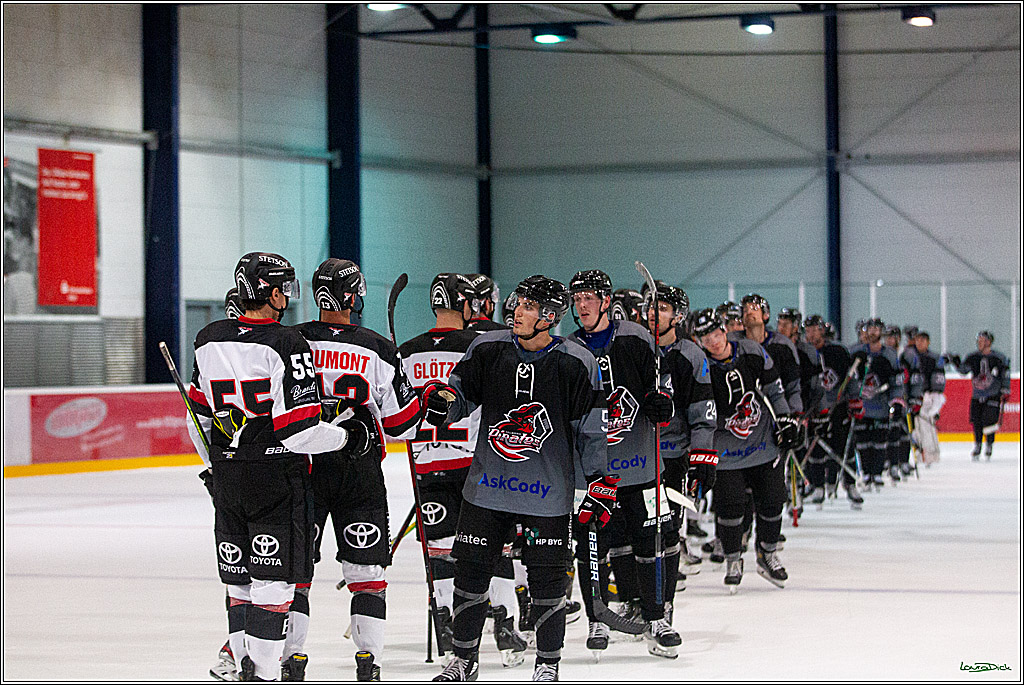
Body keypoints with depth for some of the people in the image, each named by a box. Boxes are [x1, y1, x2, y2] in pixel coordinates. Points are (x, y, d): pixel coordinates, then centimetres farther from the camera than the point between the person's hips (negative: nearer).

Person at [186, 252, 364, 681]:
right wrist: (350, 435, -2)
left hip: (227, 478, 7)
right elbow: (300, 431, -18)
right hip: (277, 476, -6)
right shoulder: (285, 345, -16)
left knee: (240, 581, 14)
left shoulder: (208, 341, 5)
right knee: (273, 580, -3)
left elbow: (199, 415, 13)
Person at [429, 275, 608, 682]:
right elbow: (461, 396, 10)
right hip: (488, 485, 3)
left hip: (548, 492, -3)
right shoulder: (487, 350, 0)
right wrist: (441, 400, -13)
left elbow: (591, 429, -1)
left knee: (547, 579, 1)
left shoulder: (576, 364, -7)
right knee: (471, 571, 8)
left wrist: (602, 481, -4)